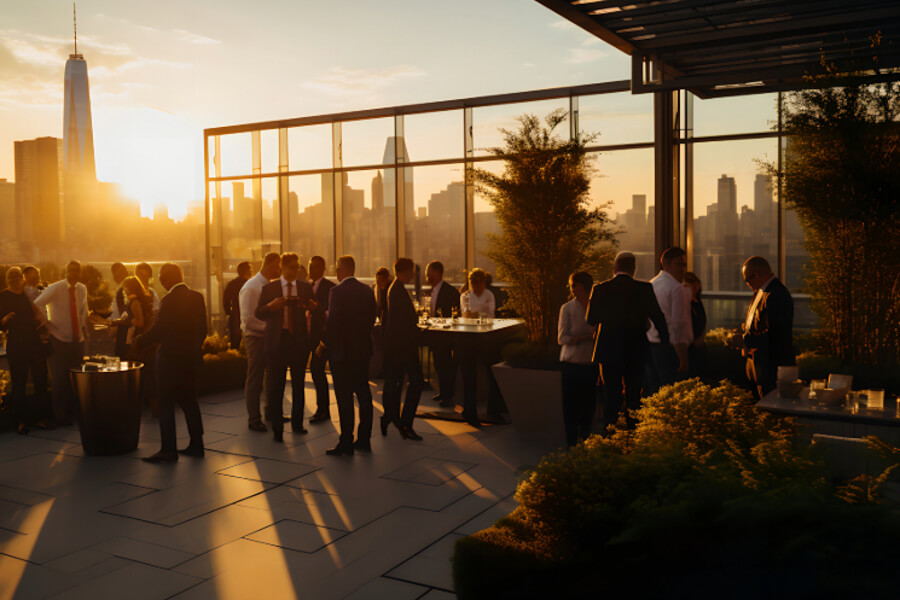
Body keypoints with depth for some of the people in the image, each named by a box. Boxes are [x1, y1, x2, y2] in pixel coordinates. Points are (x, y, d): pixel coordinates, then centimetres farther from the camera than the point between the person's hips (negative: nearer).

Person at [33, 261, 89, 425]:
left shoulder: (82, 289, 6)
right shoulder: (55, 289, -11)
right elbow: (37, 306, -11)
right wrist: (47, 324, -8)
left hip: (78, 339, 5)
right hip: (59, 339, -5)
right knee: (60, 379, -2)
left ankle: (73, 410, 22)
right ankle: (59, 414, 10)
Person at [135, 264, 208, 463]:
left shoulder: (169, 301, -17)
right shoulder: (197, 297, 4)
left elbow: (157, 331, -13)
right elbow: (202, 329, 9)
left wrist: (138, 343, 2)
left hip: (171, 358, -7)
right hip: (191, 357, 7)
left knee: (166, 404, 0)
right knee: (189, 401, 16)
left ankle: (168, 450, 2)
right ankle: (196, 445, 20)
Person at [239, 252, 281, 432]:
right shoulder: (250, 288, -14)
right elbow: (248, 320, -18)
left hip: (270, 337, 7)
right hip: (256, 338, -7)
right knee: (254, 380, 2)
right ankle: (254, 419, 11)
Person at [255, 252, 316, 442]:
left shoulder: (305, 287, 8)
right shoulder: (269, 288, 3)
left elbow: (315, 310, 2)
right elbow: (259, 314, 0)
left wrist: (313, 306, -21)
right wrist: (271, 306, -20)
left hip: (299, 340, 2)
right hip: (277, 341, -2)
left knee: (299, 384, 10)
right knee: (275, 386, -1)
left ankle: (297, 423, 24)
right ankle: (277, 428, 9)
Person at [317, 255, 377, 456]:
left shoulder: (337, 291, -15)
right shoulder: (367, 290, 6)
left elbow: (333, 321, -17)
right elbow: (371, 319, 10)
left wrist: (323, 344, -3)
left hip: (342, 350, -7)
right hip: (363, 349, 7)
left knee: (344, 398, -2)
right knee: (363, 395, 12)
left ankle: (346, 444, 1)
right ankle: (364, 440, 19)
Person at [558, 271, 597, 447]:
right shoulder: (567, 309, -2)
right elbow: (562, 338, -6)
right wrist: (587, 337, -16)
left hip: (591, 364, 3)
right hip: (572, 364, -3)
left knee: (589, 405, 7)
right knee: (572, 406, 0)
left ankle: (585, 442, 21)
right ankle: (571, 444, 9)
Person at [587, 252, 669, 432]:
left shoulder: (600, 289, -6)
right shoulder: (645, 289, -6)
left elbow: (591, 319, -2)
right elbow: (658, 318, -1)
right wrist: (665, 343, 11)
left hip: (609, 352, 0)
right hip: (636, 352, 0)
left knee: (611, 396, 9)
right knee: (633, 395, 13)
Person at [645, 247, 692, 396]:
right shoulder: (677, 289, -10)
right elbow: (678, 326, -15)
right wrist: (683, 360, -14)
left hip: (647, 346, 8)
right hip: (667, 348, -8)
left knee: (651, 394, 11)